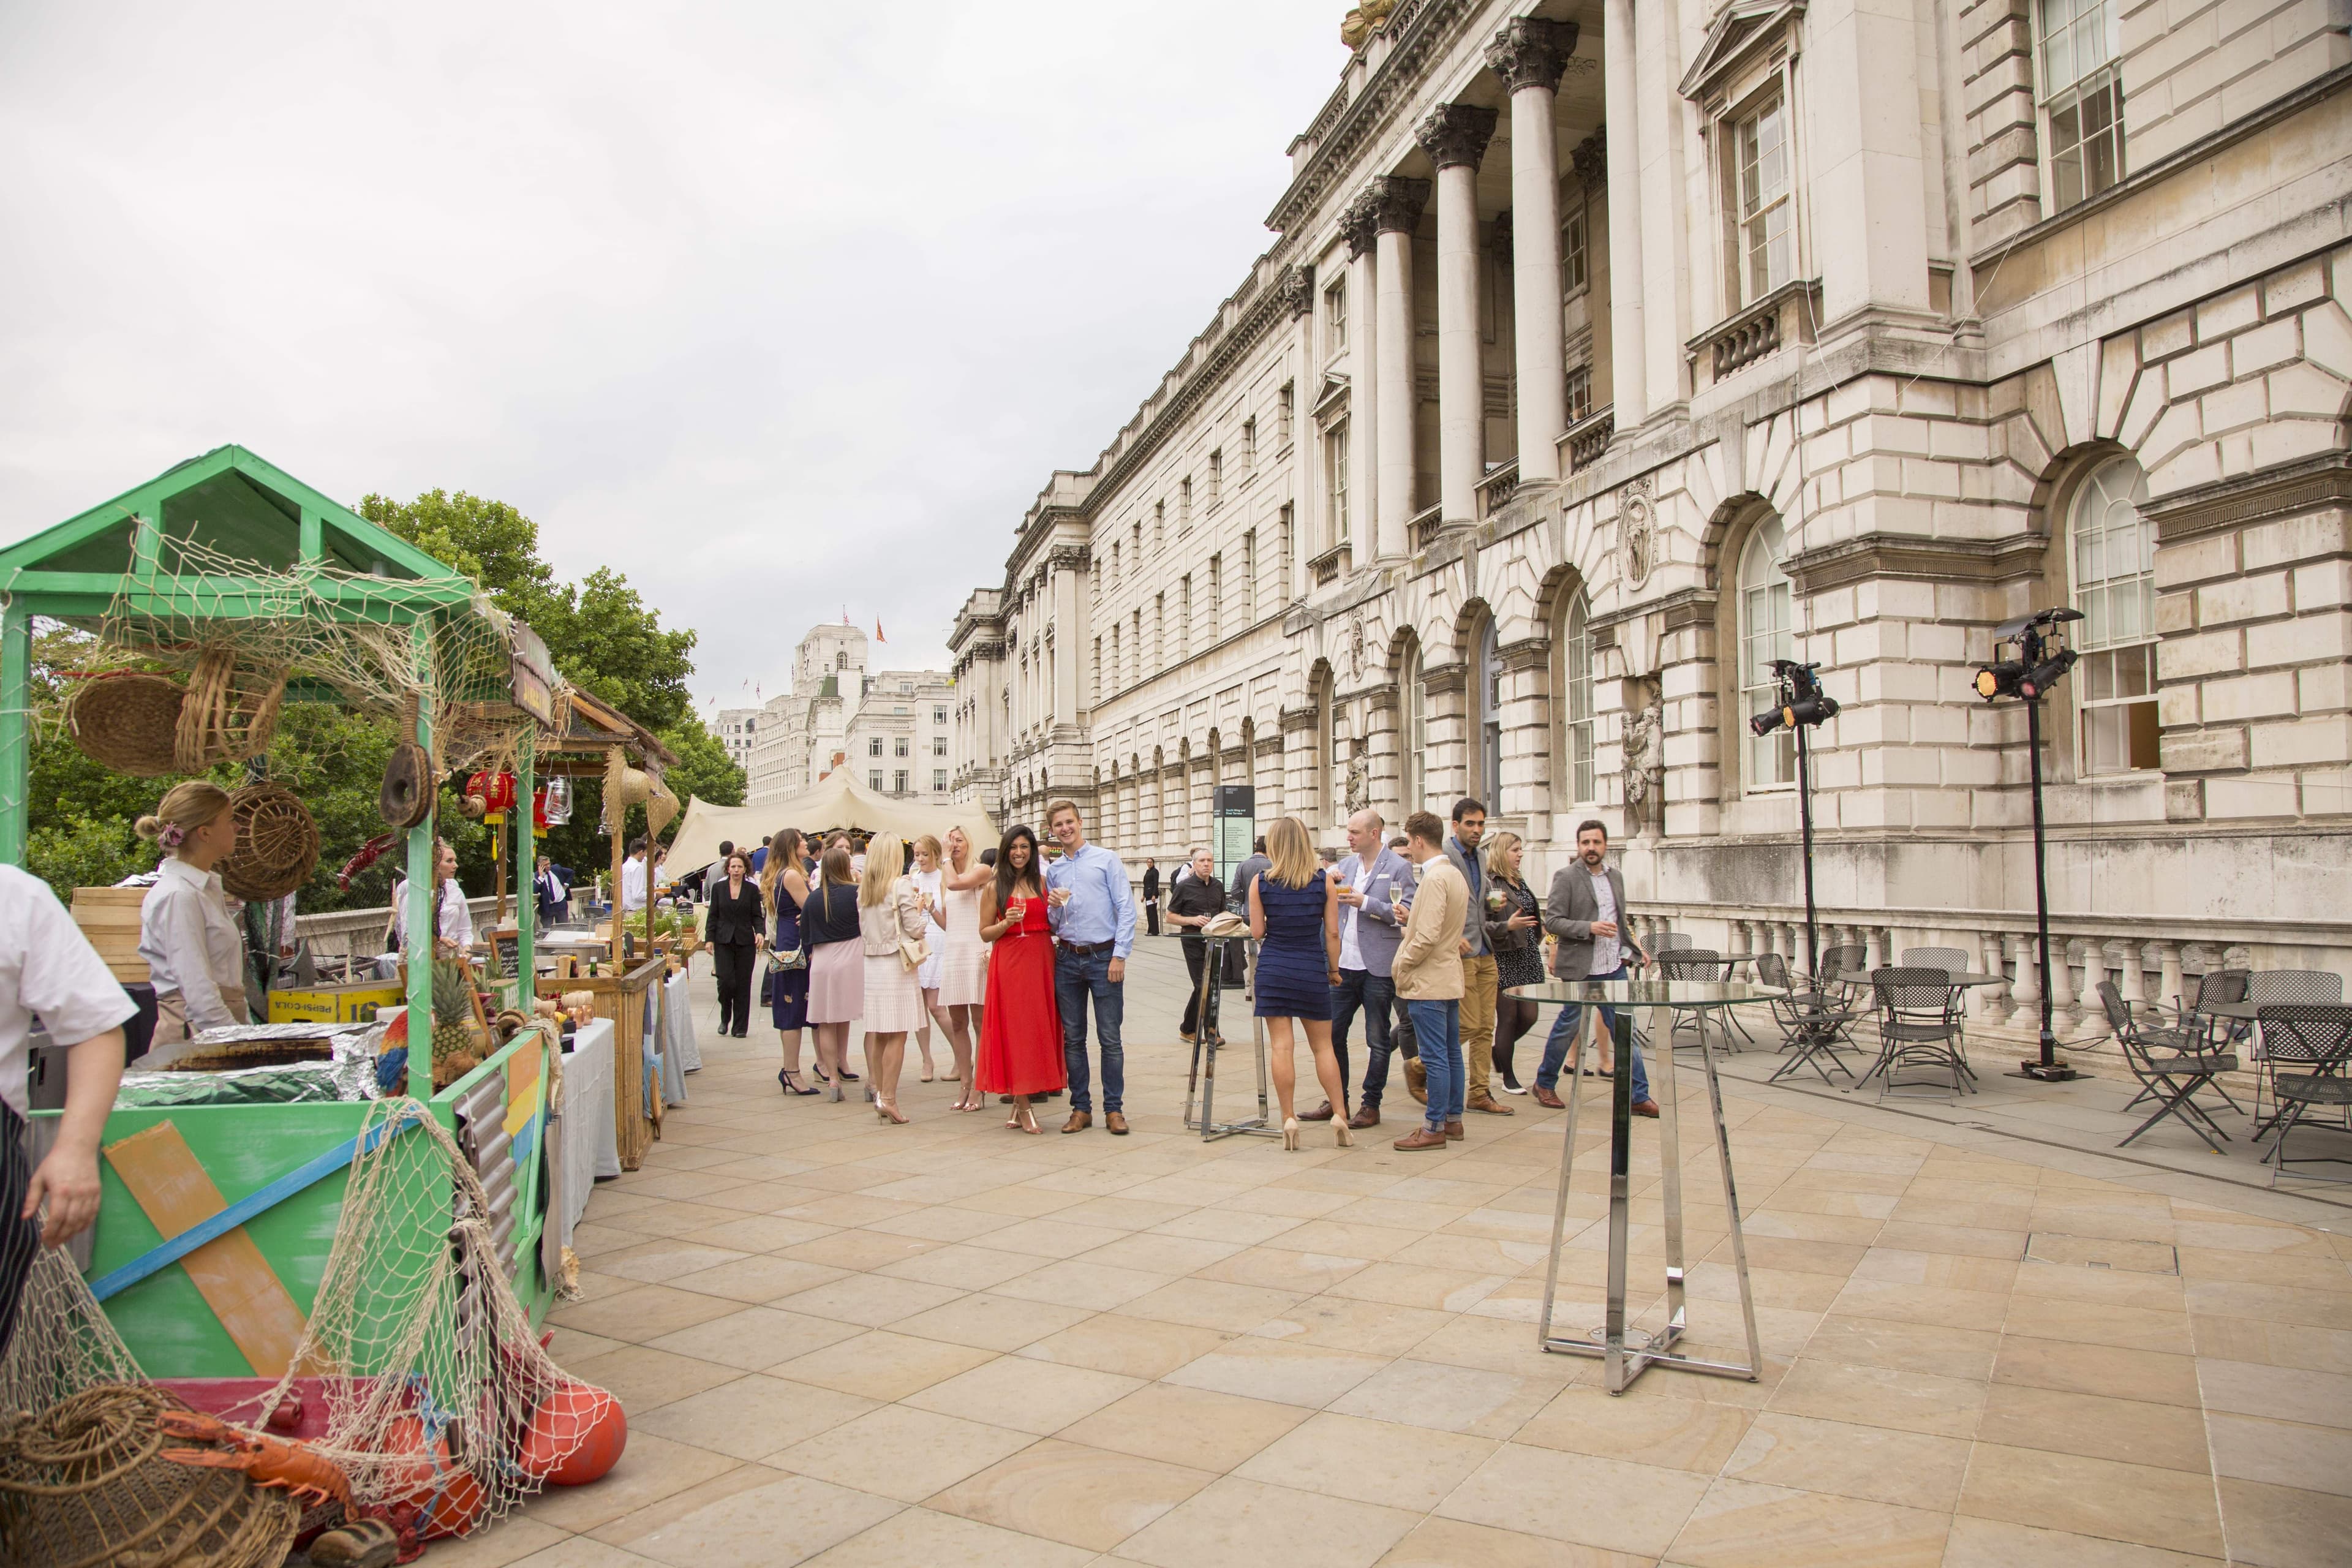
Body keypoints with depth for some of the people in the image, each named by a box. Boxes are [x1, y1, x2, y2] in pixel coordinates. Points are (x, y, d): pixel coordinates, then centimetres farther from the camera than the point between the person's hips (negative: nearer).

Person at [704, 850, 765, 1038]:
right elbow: (713, 916, 8)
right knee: (726, 981, -9)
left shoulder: (752, 889, 3)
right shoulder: (718, 888, 6)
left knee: (743, 984, 0)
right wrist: (709, 938, 1)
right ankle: (725, 1017, 17)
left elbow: (757, 916, 3)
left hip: (745, 942, 0)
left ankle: (740, 1026, 9)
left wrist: (760, 932, -15)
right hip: (723, 942, 0)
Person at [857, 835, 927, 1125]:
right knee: (897, 1035, -3)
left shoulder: (864, 889, 8)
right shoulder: (901, 885, -10)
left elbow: (864, 929, 15)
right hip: (897, 964, -6)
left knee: (878, 1034, 10)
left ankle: (879, 1094, 15)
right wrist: (919, 908, 7)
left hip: (872, 964, 6)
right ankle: (888, 1097, -6)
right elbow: (915, 929, -11)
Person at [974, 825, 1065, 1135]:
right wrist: (1006, 923, -15)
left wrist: (1058, 910, -3)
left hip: (1042, 961, 3)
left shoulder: (1042, 883, 11)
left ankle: (1020, 1104, 13)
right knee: (1014, 1030, -3)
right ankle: (1024, 1108, 2)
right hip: (1009, 964, -3)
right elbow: (985, 933, 2)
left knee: (1039, 1029, 3)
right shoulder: (995, 887, 3)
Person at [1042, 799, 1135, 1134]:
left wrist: (1119, 955, -11)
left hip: (1103, 957, -4)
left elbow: (1126, 908, -4)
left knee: (1110, 1038, -2)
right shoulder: (1053, 871, 13)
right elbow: (1052, 924, 16)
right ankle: (1081, 1109, 16)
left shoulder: (1106, 859, 1)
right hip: (1067, 958, 4)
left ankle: (1114, 1109, 6)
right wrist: (1053, 906, -6)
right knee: (1073, 1038, 7)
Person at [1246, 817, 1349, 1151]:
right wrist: (1334, 969, 11)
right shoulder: (1325, 882, -2)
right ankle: (1340, 1115, 9)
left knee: (1282, 1046, 2)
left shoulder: (1261, 882, -3)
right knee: (1323, 1046, 11)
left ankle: (1289, 1119, 2)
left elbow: (1257, 932, -3)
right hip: (1312, 970, 1)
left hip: (1273, 969, 0)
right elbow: (1332, 932, -1)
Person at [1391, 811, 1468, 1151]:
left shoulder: (1434, 879, -19)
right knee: (1451, 1052, 15)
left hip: (1428, 981, -10)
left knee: (1435, 1057, -5)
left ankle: (1434, 1128, 1)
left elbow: (1428, 936, -24)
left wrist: (1401, 966, -12)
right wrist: (1411, 918, 16)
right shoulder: (1456, 875, 12)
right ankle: (1453, 1119, 23)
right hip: (1450, 976, 10)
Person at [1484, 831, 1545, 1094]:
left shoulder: (1520, 882, 15)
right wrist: (1507, 926, -27)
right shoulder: (1488, 883, -11)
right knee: (1508, 1018, 0)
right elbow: (1480, 923, -17)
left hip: (1528, 958, 8)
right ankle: (1508, 1078, 12)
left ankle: (1499, 1051, 31)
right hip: (1504, 959, -8)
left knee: (1529, 1016, 5)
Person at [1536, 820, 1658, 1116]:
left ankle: (1638, 1096, 9)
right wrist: (1589, 928, -22)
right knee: (1568, 1026, 6)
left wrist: (1636, 949, 11)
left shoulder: (1615, 877, 13)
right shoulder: (1566, 877, -7)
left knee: (1625, 1030, 4)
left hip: (1614, 967, 5)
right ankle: (1545, 1084, 24)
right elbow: (1551, 921, -13)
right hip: (1579, 968, -5)